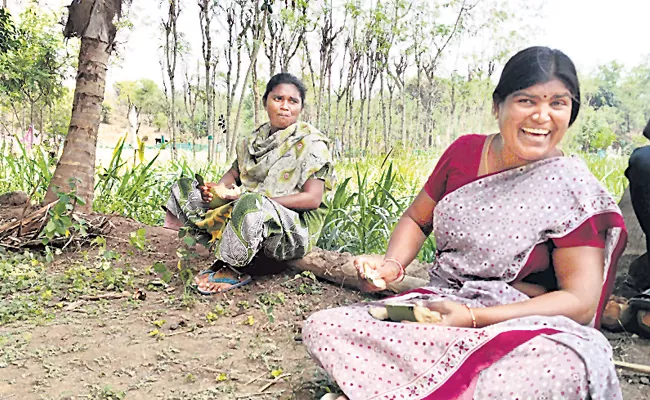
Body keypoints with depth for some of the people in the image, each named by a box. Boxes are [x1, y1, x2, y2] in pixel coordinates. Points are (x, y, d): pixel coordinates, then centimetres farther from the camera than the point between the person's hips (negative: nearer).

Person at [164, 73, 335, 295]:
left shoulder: (311, 143, -7)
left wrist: (259, 198, -22)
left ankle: (231, 271, -17)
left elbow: (313, 199, -15)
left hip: (294, 230, -7)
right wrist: (219, 189, -7)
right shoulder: (257, 138, 12)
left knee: (251, 203, -40)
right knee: (186, 186, 6)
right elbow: (235, 171, 18)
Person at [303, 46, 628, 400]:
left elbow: (581, 299, -12)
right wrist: (392, 264, -8)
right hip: (438, 305, 3)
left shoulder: (573, 189, -9)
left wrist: (473, 317, -21)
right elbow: (416, 219, 15)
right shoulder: (465, 151, 3)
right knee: (321, 328, -13)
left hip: (518, 325, -2)